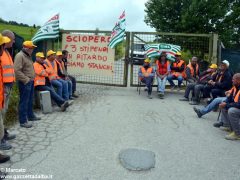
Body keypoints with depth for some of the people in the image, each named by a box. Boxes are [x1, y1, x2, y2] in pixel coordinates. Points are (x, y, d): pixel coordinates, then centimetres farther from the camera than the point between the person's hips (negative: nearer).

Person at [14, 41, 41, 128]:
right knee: (24, 102, -5)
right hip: (25, 83, -10)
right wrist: (26, 79, -20)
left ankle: (30, 115, 32)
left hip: (30, 82, 10)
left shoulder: (28, 56, 17)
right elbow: (17, 71, -22)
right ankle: (23, 121, 1)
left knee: (30, 101, 19)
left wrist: (32, 78, 15)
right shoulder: (20, 56, -14)